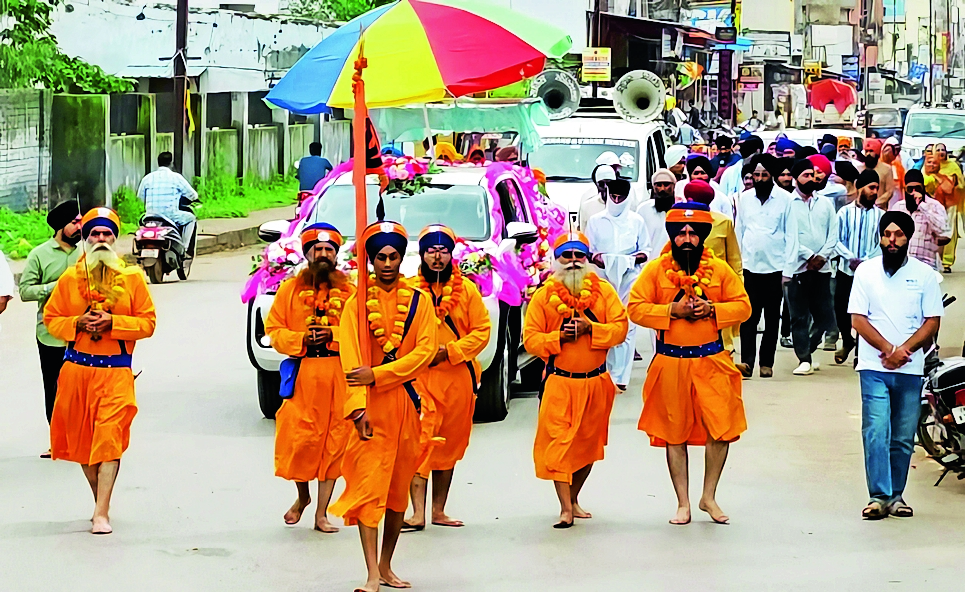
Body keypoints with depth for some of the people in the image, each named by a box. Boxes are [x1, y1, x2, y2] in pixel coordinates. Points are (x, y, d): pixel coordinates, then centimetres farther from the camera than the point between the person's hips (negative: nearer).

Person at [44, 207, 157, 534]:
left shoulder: (132, 277, 3)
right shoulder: (70, 278, 7)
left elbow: (148, 322, 1)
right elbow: (51, 318, 10)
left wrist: (112, 322, -13)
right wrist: (78, 323, -9)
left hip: (115, 370, -3)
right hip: (76, 368, 3)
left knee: (109, 439, -13)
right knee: (81, 439, 8)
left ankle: (101, 514, -16)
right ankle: (100, 500, 25)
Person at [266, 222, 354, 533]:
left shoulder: (349, 291, 9)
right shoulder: (290, 289, 10)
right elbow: (273, 329, 7)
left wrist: (332, 336, -12)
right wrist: (302, 340, -9)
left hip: (339, 376, 0)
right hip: (301, 375, 0)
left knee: (333, 443, 0)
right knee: (298, 441, -4)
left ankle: (321, 513, 8)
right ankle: (302, 496, 23)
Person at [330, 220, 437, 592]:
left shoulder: (419, 302, 7)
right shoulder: (357, 304, 3)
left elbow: (425, 351, -5)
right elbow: (351, 362, -6)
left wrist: (377, 374, -15)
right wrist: (358, 408, -19)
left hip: (406, 402, 2)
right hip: (371, 405, -2)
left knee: (399, 490, 8)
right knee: (368, 485, -11)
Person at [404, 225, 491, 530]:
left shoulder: (466, 289, 6)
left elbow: (482, 330, 3)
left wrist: (449, 351, -7)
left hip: (458, 377, 3)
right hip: (420, 377, -3)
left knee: (449, 445, 8)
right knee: (420, 443, -12)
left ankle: (438, 511, 16)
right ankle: (418, 513, -14)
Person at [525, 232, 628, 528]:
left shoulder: (604, 291, 5)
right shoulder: (543, 295, 1)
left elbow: (620, 328, -4)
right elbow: (530, 339, -2)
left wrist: (591, 328, -18)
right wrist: (558, 337, -17)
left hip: (596, 381, 2)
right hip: (559, 382, -2)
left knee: (588, 442, 11)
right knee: (558, 442, -12)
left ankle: (574, 499, 28)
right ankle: (566, 508, -12)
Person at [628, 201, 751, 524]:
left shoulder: (720, 269, 3)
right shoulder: (655, 270, -1)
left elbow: (742, 306, 4)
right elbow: (635, 308, -4)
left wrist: (712, 310, -13)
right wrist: (672, 310, -16)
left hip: (712, 361, 1)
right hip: (670, 363, -1)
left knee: (721, 429, -3)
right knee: (675, 434, 6)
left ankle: (709, 497, 16)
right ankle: (683, 502, 17)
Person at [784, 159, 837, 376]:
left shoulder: (825, 203, 13)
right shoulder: (788, 203, -1)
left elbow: (833, 234, 9)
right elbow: (788, 236, -6)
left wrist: (822, 256, -5)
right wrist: (809, 256, -9)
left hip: (821, 268, 4)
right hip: (797, 267, -4)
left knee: (824, 316, 4)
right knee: (800, 317, -4)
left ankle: (807, 349, 24)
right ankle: (804, 359, 1)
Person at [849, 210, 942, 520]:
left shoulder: (924, 274, 6)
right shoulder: (866, 271, 4)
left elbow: (932, 322, 3)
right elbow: (858, 319, 0)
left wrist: (904, 350, -11)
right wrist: (888, 349, -12)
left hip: (910, 369, 1)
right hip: (874, 367, -1)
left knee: (903, 438, 5)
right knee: (876, 433, -11)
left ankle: (896, 495, 14)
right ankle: (879, 496, -10)